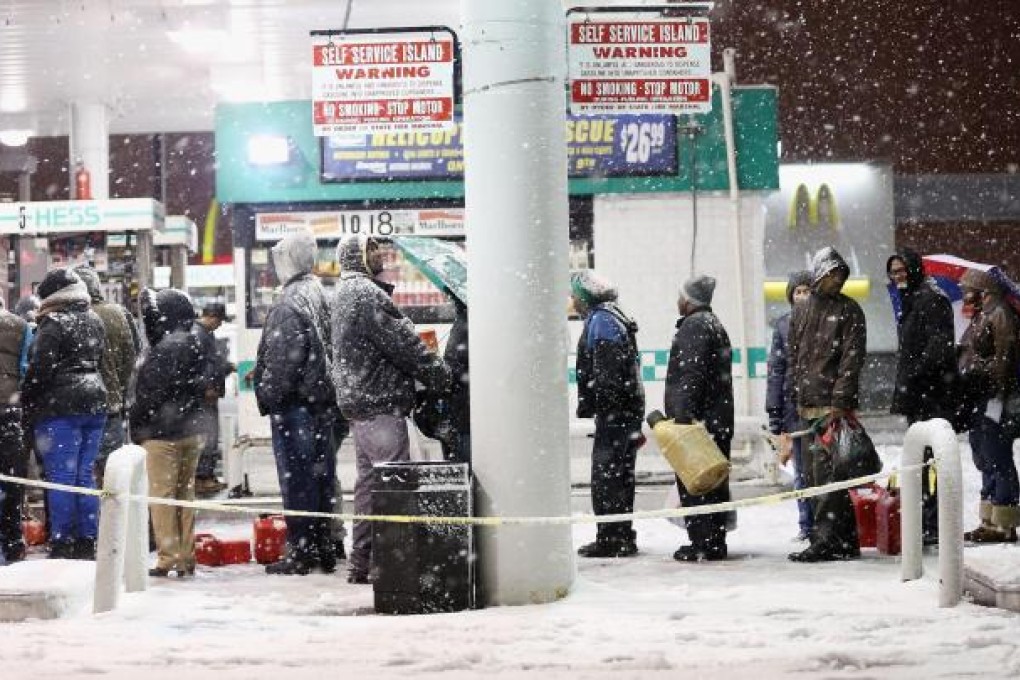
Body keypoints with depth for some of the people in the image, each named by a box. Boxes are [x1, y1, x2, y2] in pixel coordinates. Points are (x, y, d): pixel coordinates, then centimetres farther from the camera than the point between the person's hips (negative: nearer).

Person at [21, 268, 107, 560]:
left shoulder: (53, 322, -10)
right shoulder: (94, 321, 13)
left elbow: (40, 368, -13)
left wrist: (27, 402, -4)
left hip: (60, 407, -7)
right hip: (94, 404, 7)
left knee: (61, 475, -4)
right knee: (85, 475, 10)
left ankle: (62, 544, -4)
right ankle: (87, 543, 11)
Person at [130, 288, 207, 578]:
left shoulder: (164, 349, -16)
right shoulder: (194, 346, 10)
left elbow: (149, 394, -15)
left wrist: (135, 425, -4)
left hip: (162, 433, -8)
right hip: (191, 431, 8)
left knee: (162, 495, -2)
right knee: (186, 494, 12)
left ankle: (168, 557, -2)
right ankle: (186, 558, 15)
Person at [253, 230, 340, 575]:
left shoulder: (289, 306, -17)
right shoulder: (321, 297, 10)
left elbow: (283, 362, -19)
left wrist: (268, 398, -11)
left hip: (295, 404, -8)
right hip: (324, 401, 8)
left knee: (296, 479, -3)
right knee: (322, 476, 12)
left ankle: (300, 552, 0)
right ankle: (324, 549, 18)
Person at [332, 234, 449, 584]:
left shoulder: (344, 293, 21)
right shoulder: (365, 292, -13)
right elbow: (401, 342, -16)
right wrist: (439, 373, -5)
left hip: (356, 402, 11)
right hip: (380, 402, -11)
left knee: (368, 481, 14)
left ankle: (360, 562, 17)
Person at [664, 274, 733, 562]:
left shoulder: (694, 325, -10)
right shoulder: (715, 324, 22)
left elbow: (691, 374, -20)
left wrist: (683, 415, -23)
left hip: (698, 419, -10)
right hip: (719, 419, 10)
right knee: (714, 482, 11)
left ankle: (702, 544, -10)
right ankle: (716, 543, 15)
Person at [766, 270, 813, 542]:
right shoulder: (784, 325, 8)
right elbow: (776, 369, 9)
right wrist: (775, 415, 4)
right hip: (794, 405, 2)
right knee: (802, 472, 8)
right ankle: (806, 525, 15)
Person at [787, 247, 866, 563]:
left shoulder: (849, 311, 0)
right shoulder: (801, 312, 16)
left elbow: (852, 359, -7)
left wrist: (840, 402, -15)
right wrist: (797, 398, 11)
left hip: (834, 406, -6)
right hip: (807, 406, 6)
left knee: (826, 472, -12)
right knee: (814, 473, 7)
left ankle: (827, 539, -11)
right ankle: (845, 540, 14)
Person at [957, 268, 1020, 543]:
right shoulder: (980, 317, 19)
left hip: (994, 400, -11)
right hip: (980, 401, 11)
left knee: (997, 460, -8)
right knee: (985, 460, 14)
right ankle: (990, 522, 21)